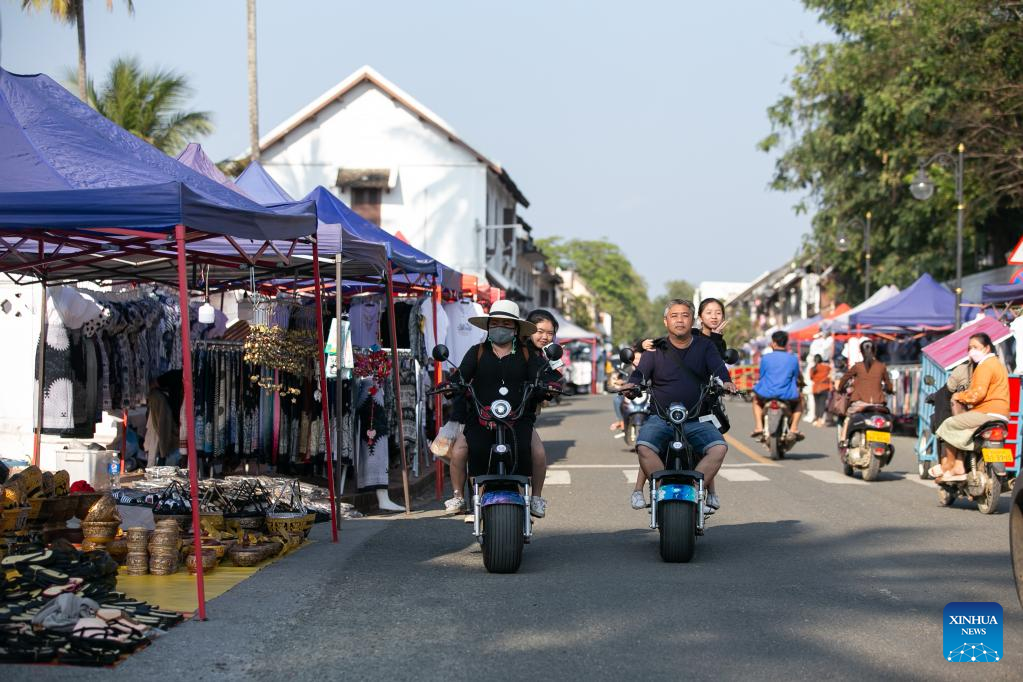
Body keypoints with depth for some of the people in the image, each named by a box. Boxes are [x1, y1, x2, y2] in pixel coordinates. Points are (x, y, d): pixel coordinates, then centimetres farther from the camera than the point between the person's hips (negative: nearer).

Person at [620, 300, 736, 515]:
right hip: (661, 419, -1)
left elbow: (718, 367, -5)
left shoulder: (705, 346, 11)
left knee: (719, 448, -27)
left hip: (696, 420, 1)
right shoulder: (656, 349, 10)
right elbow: (641, 371, -5)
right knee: (644, 447, -30)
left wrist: (725, 381, -29)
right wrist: (632, 384, -29)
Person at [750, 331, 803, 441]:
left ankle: (759, 428, 19)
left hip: (767, 394, 0)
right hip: (787, 396, 0)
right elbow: (796, 378, 9)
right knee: (798, 402, 32)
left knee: (756, 400, 34)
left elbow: (761, 376, 8)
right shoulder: (793, 359, 1)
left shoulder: (765, 358, -1)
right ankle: (793, 429, 15)